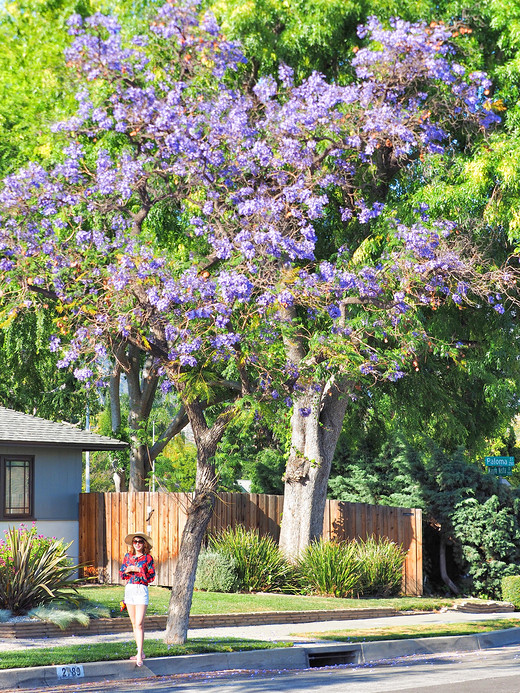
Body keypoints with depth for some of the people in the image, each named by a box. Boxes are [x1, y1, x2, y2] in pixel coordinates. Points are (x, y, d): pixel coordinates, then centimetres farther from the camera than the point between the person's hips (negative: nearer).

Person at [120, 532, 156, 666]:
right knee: (134, 624, 9)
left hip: (141, 589, -5)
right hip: (129, 589, 5)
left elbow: (151, 576, -4)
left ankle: (139, 655, -15)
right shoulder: (128, 557, 11)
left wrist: (138, 570, -14)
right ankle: (141, 653, 18)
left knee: (139, 624, -12)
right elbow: (122, 574, 12)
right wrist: (128, 570, -9)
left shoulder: (147, 558, -1)